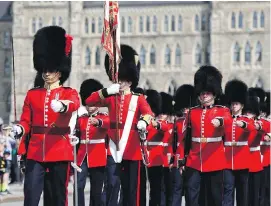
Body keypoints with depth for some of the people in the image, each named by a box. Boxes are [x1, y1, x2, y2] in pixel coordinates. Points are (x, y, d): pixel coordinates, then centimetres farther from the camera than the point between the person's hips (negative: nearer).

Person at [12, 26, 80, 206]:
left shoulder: (69, 93, 3)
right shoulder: (32, 94, 13)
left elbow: (75, 103, -22)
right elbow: (26, 121, 12)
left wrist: (62, 106, -46)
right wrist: (19, 129, -13)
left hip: (60, 151, -2)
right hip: (36, 152, 2)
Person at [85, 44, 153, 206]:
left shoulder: (138, 99, 5)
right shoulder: (111, 98, 12)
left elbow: (148, 113, -15)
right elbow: (89, 102, 0)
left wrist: (144, 121, -40)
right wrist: (107, 91, -16)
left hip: (131, 149, -1)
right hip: (114, 148, 1)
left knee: (131, 186, 6)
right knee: (112, 185, -6)